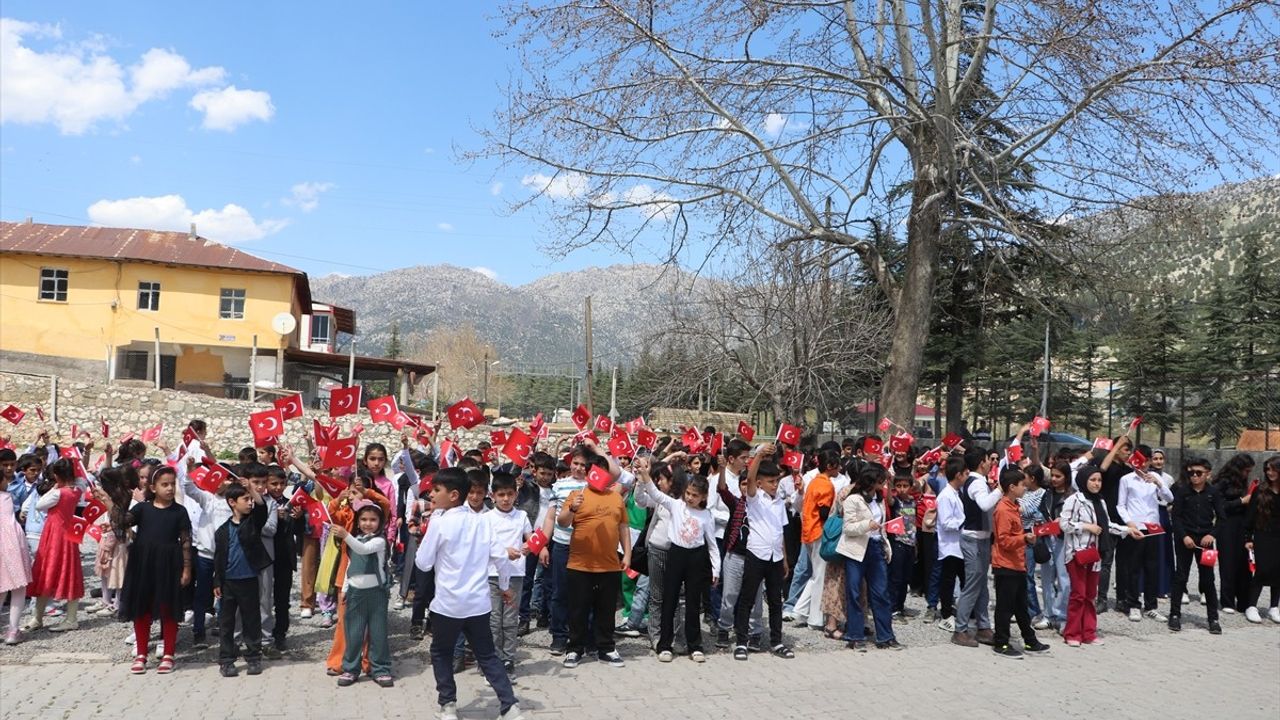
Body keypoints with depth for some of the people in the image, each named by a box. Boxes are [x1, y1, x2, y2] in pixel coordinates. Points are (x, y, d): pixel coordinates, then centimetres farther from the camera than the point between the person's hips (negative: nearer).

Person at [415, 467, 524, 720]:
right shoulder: (482, 521, 2)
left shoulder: (438, 521, -11)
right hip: (479, 603, 4)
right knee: (487, 655, 12)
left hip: (448, 604, -4)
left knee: (441, 653, 17)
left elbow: (423, 563, -6)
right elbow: (500, 556, 1)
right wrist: (505, 587, 15)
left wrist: (424, 540, 11)